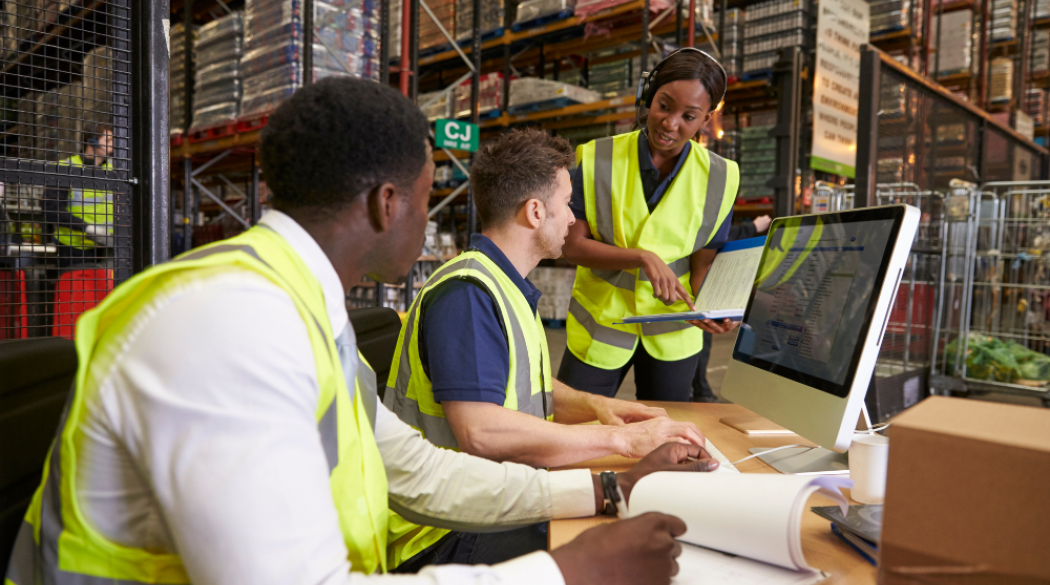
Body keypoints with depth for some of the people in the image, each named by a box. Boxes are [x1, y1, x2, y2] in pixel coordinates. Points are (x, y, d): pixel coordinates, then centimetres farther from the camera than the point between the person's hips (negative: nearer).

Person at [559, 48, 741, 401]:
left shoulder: (718, 179, -5)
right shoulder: (598, 160, -9)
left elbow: (704, 263, -3)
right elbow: (573, 245, -13)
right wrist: (643, 257, -27)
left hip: (672, 332, 2)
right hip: (600, 325, -1)